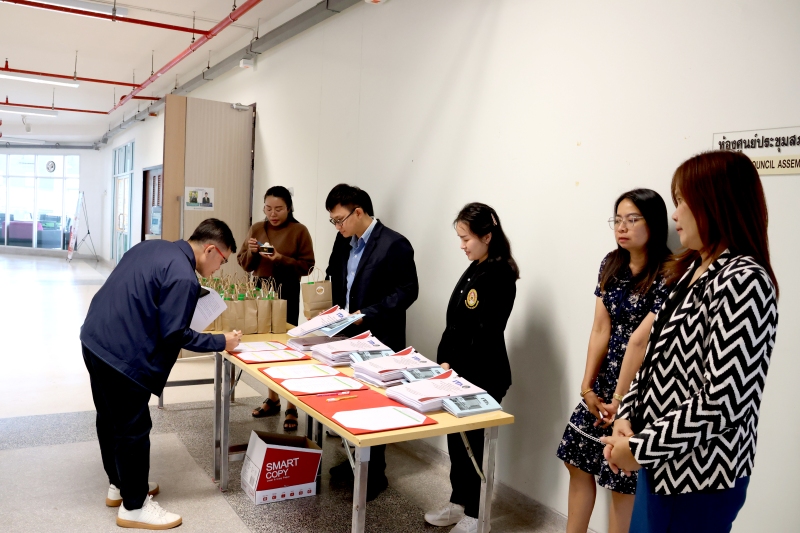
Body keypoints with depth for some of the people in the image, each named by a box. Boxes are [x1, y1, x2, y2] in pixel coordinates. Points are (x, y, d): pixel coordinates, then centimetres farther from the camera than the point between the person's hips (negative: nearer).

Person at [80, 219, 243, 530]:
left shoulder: (152, 247, 10)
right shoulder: (184, 277, -19)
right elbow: (174, 334, -17)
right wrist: (220, 342, -6)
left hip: (95, 339, 10)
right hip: (121, 355, -10)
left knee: (111, 419, 22)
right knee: (133, 429, 4)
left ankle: (119, 485, 40)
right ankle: (134, 506, 19)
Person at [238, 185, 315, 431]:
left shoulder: (299, 231, -4)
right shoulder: (256, 228, 8)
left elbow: (307, 265, -7)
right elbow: (244, 263, 10)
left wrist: (282, 259, -20)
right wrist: (251, 252, -10)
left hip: (288, 295, -4)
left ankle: (291, 407, 5)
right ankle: (272, 398, 25)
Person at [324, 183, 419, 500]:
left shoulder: (394, 245, -14)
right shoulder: (343, 242, 8)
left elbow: (407, 291, -16)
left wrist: (368, 314, -21)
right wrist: (334, 306, 2)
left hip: (379, 341, -7)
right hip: (348, 336, 7)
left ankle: (375, 474, 18)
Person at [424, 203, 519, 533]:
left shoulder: (499, 276, -18)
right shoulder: (473, 270, 9)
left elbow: (486, 335, -22)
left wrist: (454, 366, -18)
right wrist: (444, 361, 5)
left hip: (482, 378, -8)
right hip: (459, 372, 9)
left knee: (472, 442, 4)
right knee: (456, 437, 17)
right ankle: (459, 503, 34)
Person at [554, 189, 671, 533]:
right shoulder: (611, 265, 4)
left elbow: (640, 340, -19)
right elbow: (600, 329, 1)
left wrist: (619, 399, -16)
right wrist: (588, 387, -1)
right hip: (603, 382, 7)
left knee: (622, 479, 5)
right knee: (578, 461, 15)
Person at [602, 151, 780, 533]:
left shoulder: (744, 281, -20)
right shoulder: (694, 271, 8)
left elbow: (721, 403, -25)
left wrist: (640, 447, -18)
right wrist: (627, 418, -1)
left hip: (699, 475, -8)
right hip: (664, 461, 8)